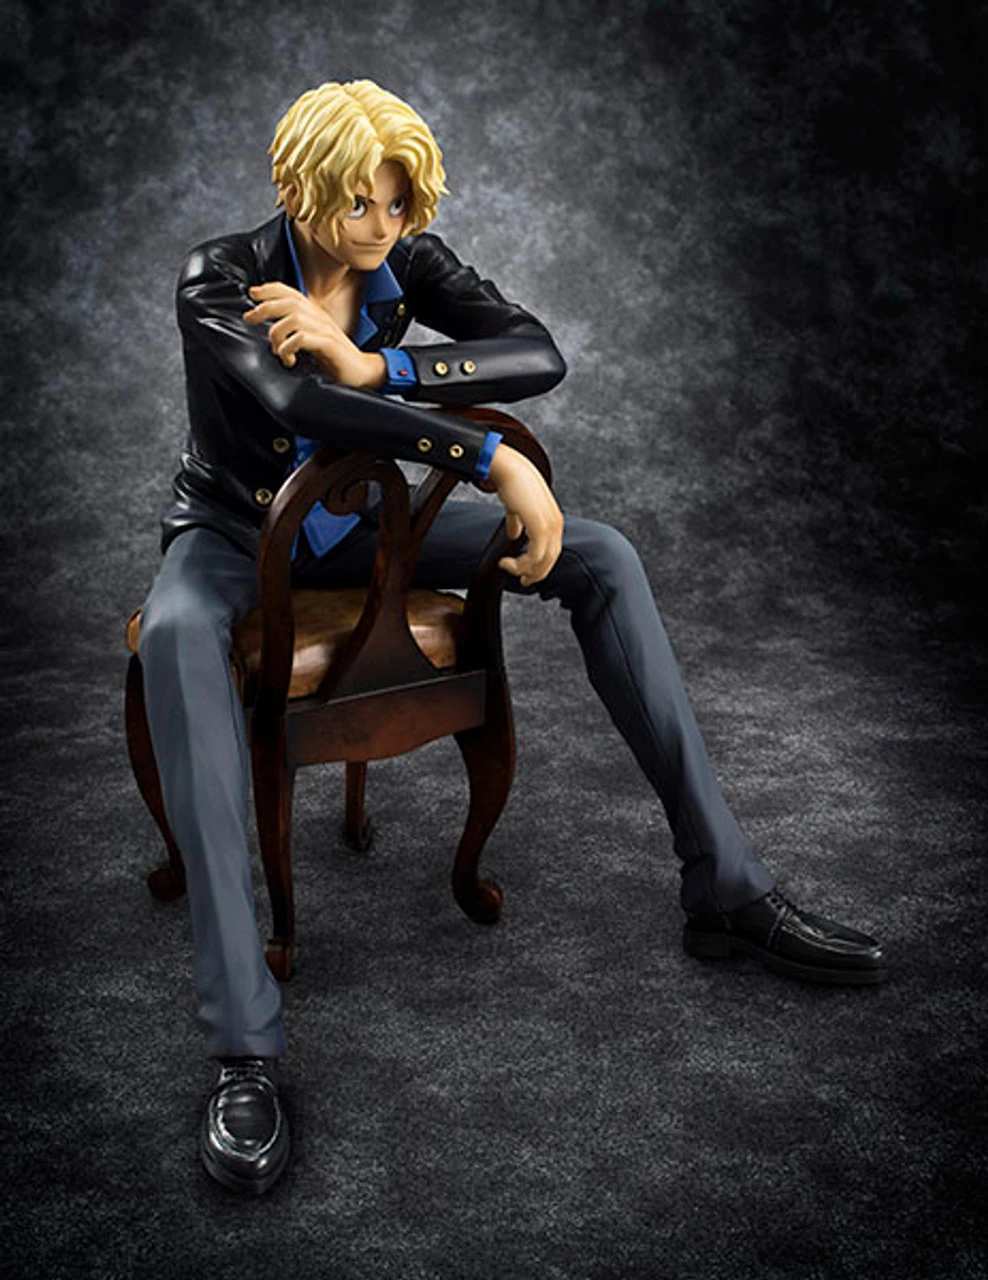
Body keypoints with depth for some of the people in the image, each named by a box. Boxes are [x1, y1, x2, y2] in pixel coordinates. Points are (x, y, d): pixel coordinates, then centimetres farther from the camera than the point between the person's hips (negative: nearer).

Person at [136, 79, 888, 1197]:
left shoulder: (406, 261, -5)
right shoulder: (220, 276, -18)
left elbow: (539, 354, -20)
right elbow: (292, 402, -38)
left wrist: (371, 365, -32)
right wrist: (494, 461, -42)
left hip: (358, 518, 4)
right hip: (236, 527, -4)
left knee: (600, 556, -13)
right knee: (177, 633, -42)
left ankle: (725, 890, -13)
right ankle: (244, 1048, -45)